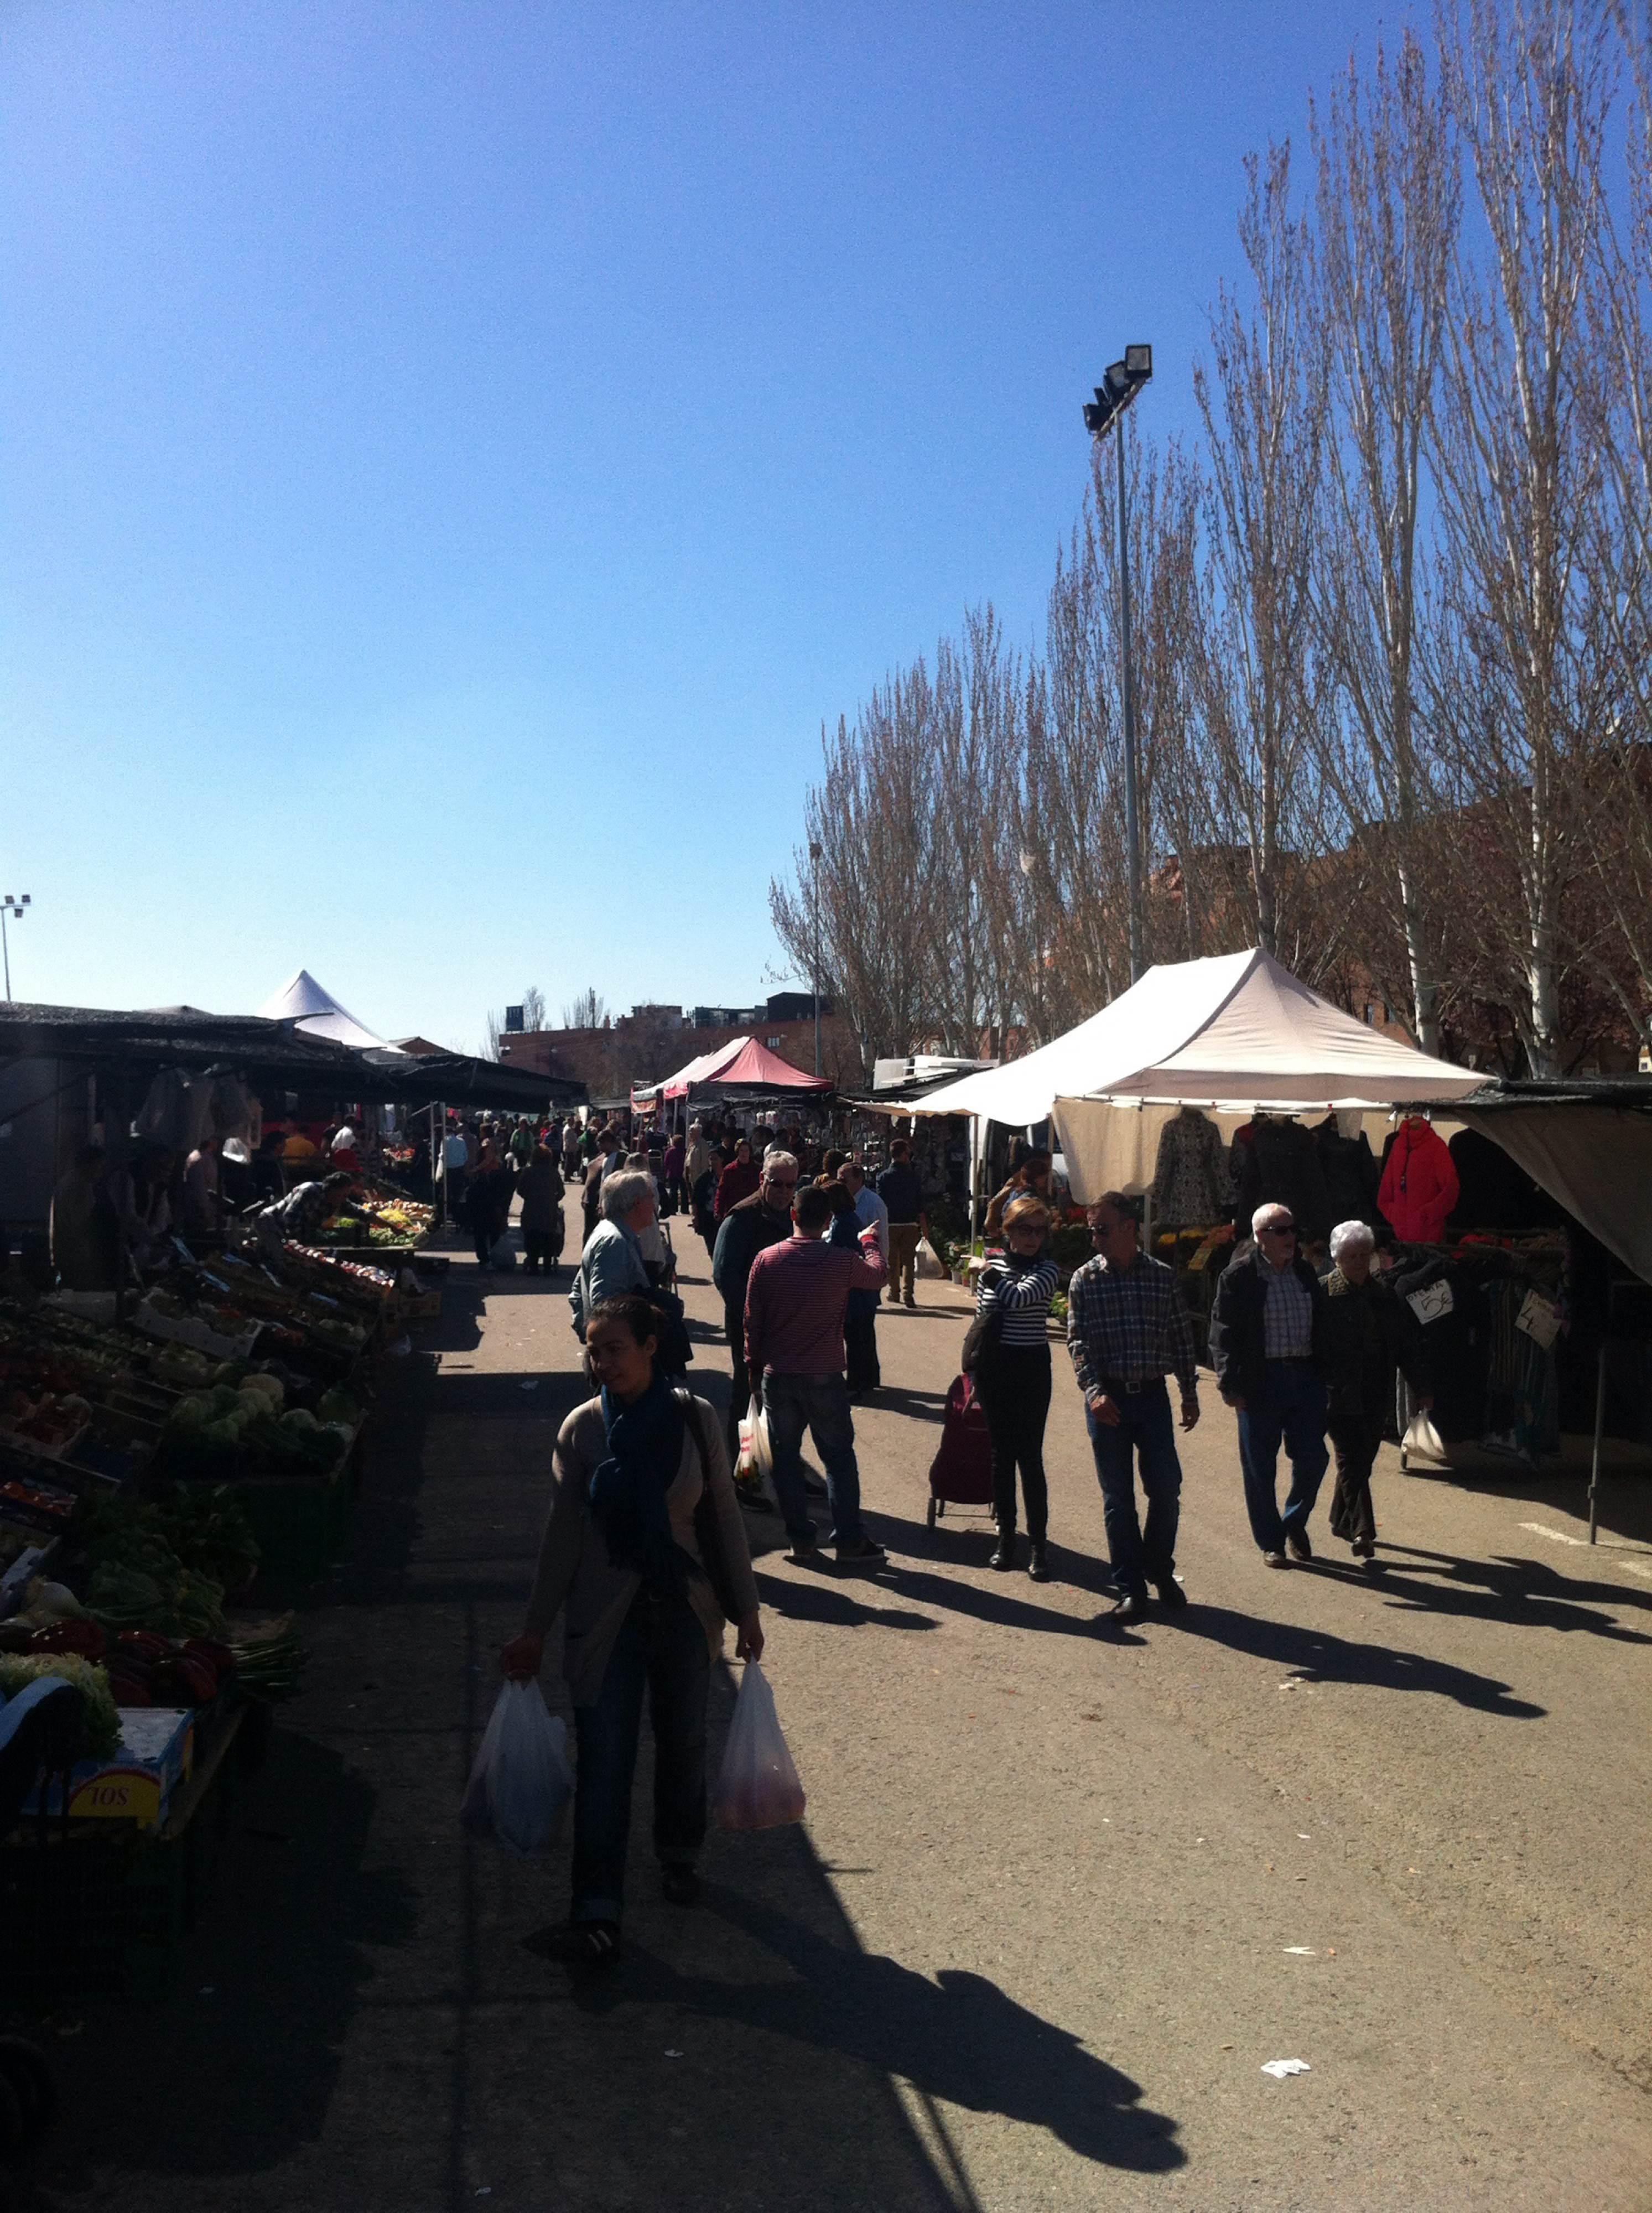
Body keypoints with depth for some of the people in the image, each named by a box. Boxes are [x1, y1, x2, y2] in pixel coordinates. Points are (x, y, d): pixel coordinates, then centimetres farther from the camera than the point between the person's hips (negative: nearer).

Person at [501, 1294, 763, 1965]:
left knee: (683, 1744, 16)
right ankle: (597, 1912, 7)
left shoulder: (693, 1418, -8)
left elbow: (723, 1516, -1)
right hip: (605, 1617, -1)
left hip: (685, 1609, 1)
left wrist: (746, 1608, 2)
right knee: (604, 1763, -1)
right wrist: (534, 1629, 0)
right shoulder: (582, 1428, -8)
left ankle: (679, 1857, 40)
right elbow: (562, 1533, -2)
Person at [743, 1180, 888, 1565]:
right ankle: (848, 1538, 11)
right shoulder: (843, 1263, -11)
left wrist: (754, 1364, 12)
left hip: (777, 1375, 1)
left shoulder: (766, 1260, -7)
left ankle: (801, 1539, 15)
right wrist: (870, 1241, 30)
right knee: (838, 1456, 10)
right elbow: (878, 1275, 11)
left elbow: (752, 1320, -1)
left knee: (786, 1456, 12)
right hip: (824, 1375, -1)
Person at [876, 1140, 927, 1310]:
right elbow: (920, 1203, -1)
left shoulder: (884, 1177, -3)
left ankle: (894, 1292, 19)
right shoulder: (913, 1176, -2)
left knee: (892, 1260, 12)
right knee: (909, 1260, 4)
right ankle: (908, 1293, -7)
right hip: (910, 1224, 0)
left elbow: (880, 1203, -4)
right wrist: (924, 1225, 6)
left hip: (891, 1224, 0)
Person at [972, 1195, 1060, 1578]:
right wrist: (976, 1366, 13)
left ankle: (1037, 1544, 2)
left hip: (1031, 1367, -4)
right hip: (993, 1366, 4)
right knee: (1002, 1453, 10)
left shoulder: (1046, 1270, -6)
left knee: (1029, 1456, -5)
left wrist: (991, 1275, -6)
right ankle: (1006, 1536, 19)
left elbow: (1020, 1297, -24)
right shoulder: (994, 1263, 6)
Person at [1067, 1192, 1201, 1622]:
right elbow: (1078, 1343, -5)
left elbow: (1182, 1339, 7)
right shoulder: (1084, 1280, 0)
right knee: (1118, 1498, 4)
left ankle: (1159, 1570, 26)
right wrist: (1094, 1392, -18)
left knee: (1166, 1489, 2)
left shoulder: (1163, 1277, 2)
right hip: (1107, 1400, -1)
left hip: (1153, 1396, 1)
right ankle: (1130, 1589, 14)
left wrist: (1190, 1394, 7)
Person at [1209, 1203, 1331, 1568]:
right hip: (1260, 1382, -4)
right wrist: (1230, 1384, -14)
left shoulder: (1305, 1273, 11)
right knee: (1260, 1467, 4)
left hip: (1306, 1377, 4)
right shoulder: (1238, 1276, -6)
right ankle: (1271, 1542, 19)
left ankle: (1295, 1523, 29)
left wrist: (1323, 1375, 7)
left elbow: (1322, 1327, 15)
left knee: (1313, 1458, 4)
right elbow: (1223, 1334, -7)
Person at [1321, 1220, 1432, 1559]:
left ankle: (1341, 1521, 30)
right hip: (1339, 1395, -5)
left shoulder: (1385, 1293, 7)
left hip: (1377, 1396, 5)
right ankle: (1361, 1531, -8)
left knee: (1361, 1462, 14)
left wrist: (1422, 1387, 9)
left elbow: (1408, 1342, 11)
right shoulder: (1323, 1294, -7)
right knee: (1352, 1461, -7)